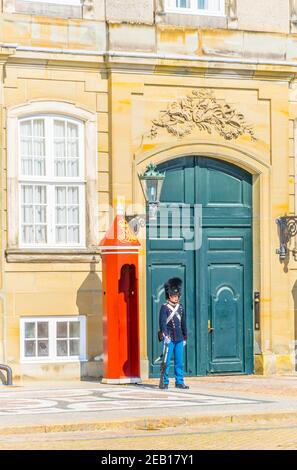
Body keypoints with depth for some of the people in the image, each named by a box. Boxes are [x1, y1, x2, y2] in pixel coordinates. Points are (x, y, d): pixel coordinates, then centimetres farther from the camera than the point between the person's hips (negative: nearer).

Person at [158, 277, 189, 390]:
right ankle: (164, 382, 3)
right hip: (169, 338, -5)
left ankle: (179, 382, 11)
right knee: (166, 361, -3)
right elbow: (162, 322, -12)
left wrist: (184, 338, 18)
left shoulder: (181, 308, 12)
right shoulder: (164, 308, -3)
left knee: (179, 361, 6)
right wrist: (165, 336, -22)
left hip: (179, 339, 5)